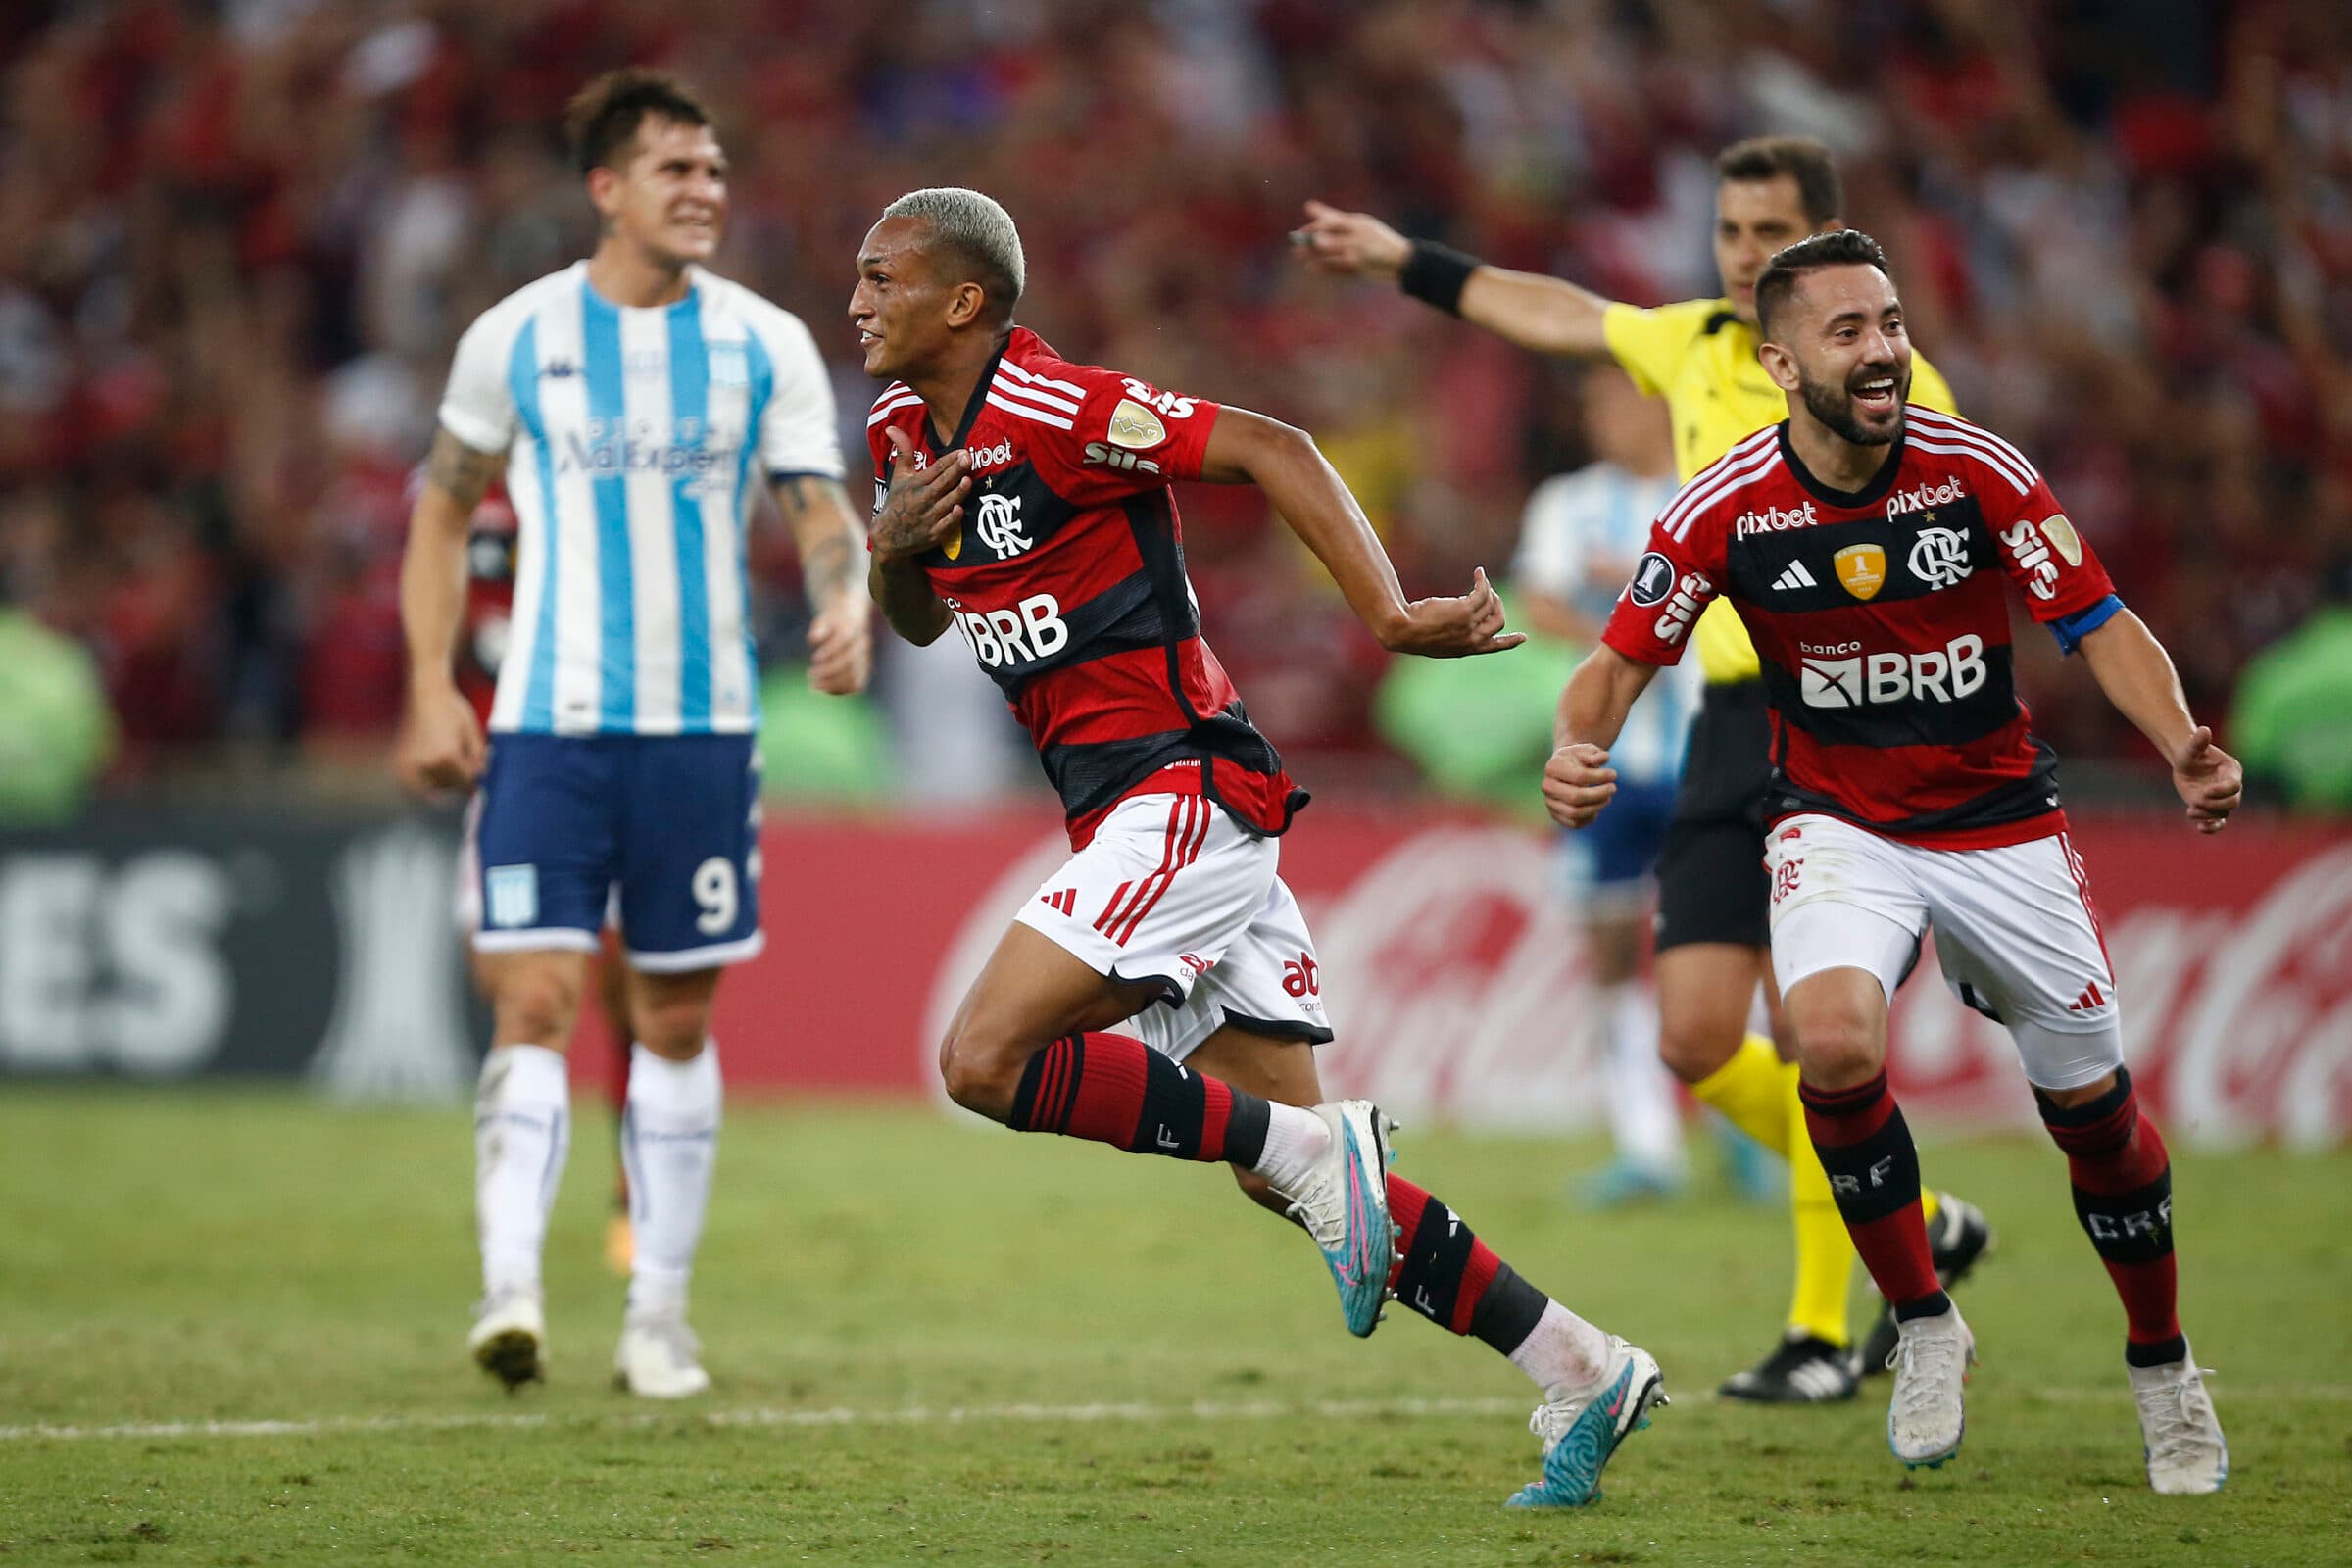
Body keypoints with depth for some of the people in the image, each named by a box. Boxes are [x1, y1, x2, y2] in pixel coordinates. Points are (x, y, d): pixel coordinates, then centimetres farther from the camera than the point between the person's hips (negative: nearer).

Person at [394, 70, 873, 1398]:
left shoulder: (766, 344, 3)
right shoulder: (516, 338, 2)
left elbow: (823, 513, 2)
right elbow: (445, 513, 11)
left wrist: (850, 604, -21)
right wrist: (431, 688, 2)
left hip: (703, 726, 1)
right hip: (548, 724, -1)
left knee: (679, 1018, 7)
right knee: (536, 1001, -13)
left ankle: (659, 1316, 15)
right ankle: (511, 1290, -19)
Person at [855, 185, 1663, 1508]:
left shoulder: (1052, 407, -14)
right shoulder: (906, 430, 12)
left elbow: (1268, 448, -18)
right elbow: (921, 623, 24)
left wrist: (1390, 613, -27)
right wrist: (896, 549, 1)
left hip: (1184, 789, -9)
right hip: (1140, 812, 9)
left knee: (988, 1060, -18)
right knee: (1295, 1173, 6)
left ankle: (1317, 1152, -13)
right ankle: (1583, 1374, 9)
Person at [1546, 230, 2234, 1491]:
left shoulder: (1978, 472, -14)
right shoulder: (1727, 509, -14)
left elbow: (2102, 627, -10)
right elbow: (1624, 659, -5)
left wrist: (2182, 746, -28)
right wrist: (1575, 749, -27)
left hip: (2001, 821, 1)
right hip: (1839, 823, -1)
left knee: (2094, 1107, 5)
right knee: (1834, 1044, -30)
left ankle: (2161, 1366, 31)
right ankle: (1922, 1324, -7)